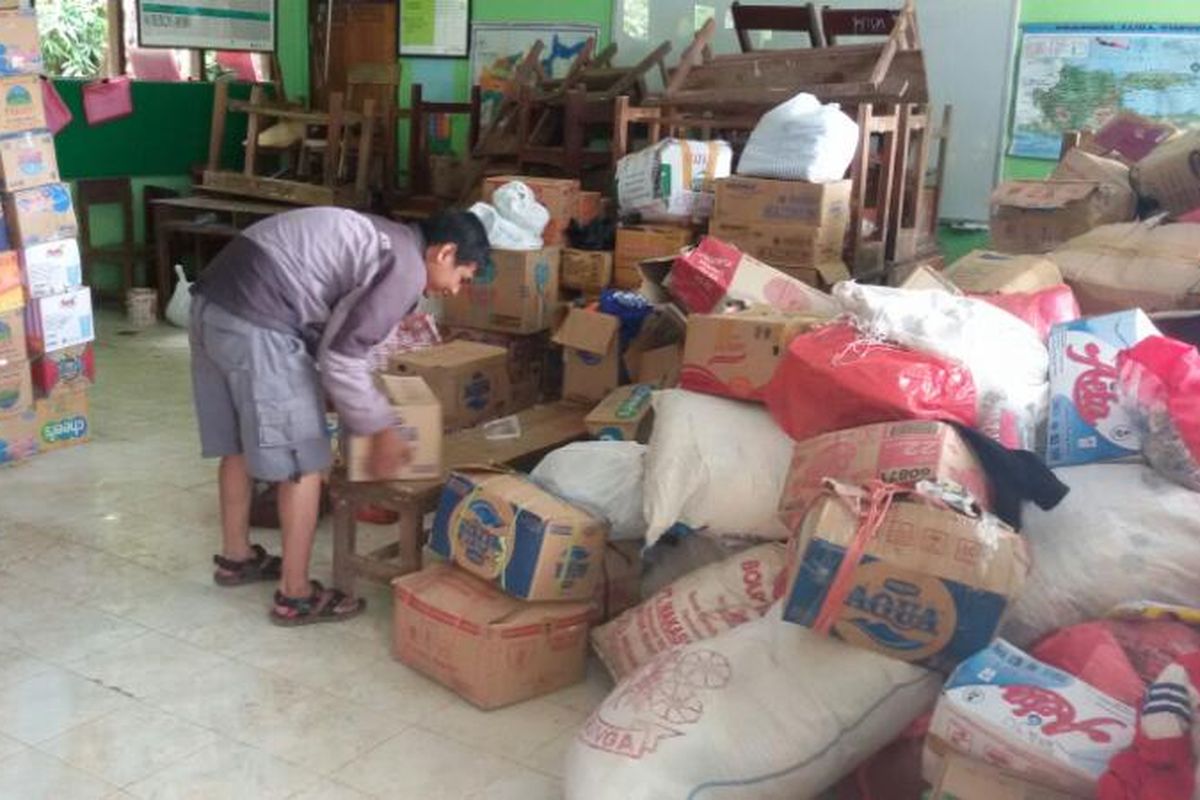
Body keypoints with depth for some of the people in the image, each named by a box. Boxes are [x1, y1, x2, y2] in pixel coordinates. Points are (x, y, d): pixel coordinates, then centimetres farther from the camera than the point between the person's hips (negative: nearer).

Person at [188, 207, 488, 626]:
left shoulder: (378, 239, 23)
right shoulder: (406, 267, -7)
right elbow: (341, 355, -11)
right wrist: (382, 431, 0)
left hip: (214, 300, 10)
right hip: (256, 322, -10)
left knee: (238, 443, 24)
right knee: (303, 461, 2)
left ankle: (236, 556, 41)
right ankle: (295, 595, 12)